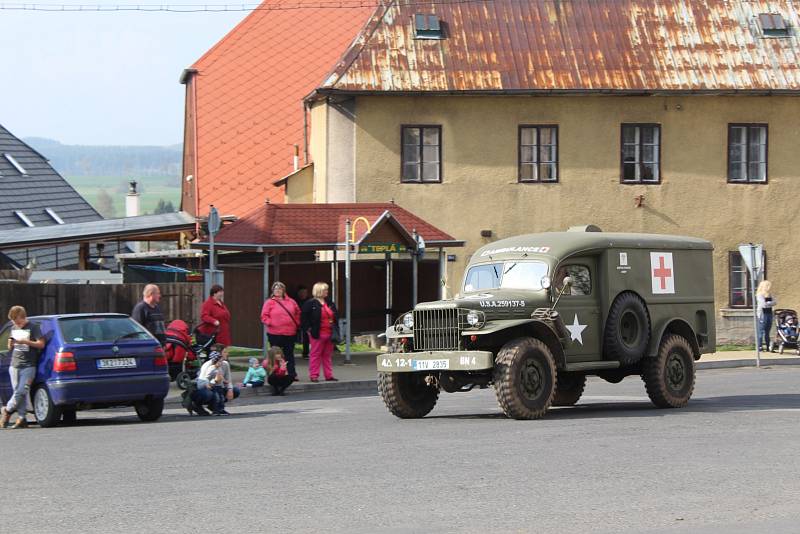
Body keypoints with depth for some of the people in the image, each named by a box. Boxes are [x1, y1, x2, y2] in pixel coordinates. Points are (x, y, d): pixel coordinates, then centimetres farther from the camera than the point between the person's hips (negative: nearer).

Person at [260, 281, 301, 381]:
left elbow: (297, 313, 19)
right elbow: (264, 316, -3)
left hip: (290, 333, 3)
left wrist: (297, 324, 9)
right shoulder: (269, 302, -1)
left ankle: (292, 374, 12)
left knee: (289, 354, 8)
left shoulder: (291, 302, 10)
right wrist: (271, 323, -14)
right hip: (275, 334, -3)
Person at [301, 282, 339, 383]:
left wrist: (335, 328, 11)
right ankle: (313, 375, 3)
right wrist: (308, 328, -12)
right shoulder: (311, 304, -7)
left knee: (328, 355, 11)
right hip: (318, 334, -6)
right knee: (315, 355, -1)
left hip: (329, 333, 6)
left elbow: (335, 317, 20)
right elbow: (304, 317, -8)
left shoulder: (330, 303, 12)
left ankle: (329, 375, 16)